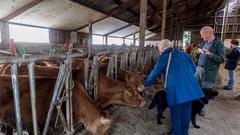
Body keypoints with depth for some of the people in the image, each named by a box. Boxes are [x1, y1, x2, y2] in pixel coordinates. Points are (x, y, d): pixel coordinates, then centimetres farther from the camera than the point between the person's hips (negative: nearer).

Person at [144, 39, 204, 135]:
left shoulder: (164, 58, -1)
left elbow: (154, 73, 3)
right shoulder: (184, 54, 12)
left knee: (176, 115, 13)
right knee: (186, 114, 20)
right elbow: (193, 69, 18)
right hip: (191, 89, 6)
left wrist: (145, 84, 16)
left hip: (176, 91, -5)